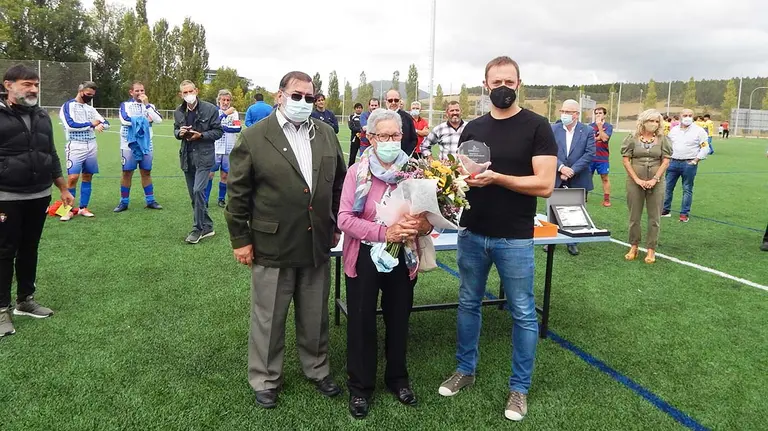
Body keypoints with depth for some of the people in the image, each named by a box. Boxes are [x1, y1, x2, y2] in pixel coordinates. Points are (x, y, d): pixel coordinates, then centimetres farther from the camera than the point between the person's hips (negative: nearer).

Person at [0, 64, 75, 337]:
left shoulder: (41, 116, 10)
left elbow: (51, 155, 18)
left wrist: (63, 189, 16)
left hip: (39, 197, 5)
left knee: (29, 249, 14)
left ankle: (25, 300, 27)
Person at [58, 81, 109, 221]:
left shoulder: (90, 108, 16)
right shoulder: (67, 106, -3)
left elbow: (106, 123, 12)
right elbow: (70, 125, -18)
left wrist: (100, 125, -12)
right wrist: (91, 124, -8)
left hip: (91, 146, 6)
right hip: (75, 146, -6)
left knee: (87, 177, 8)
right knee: (72, 178, -10)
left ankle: (83, 208, 16)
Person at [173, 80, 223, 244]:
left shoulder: (210, 109, -6)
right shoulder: (178, 112, 7)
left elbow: (218, 132, -3)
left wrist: (200, 135, -17)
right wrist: (179, 132, -3)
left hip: (204, 156, -5)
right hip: (187, 157, 6)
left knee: (198, 191, -14)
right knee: (194, 195, 9)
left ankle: (198, 228, -1)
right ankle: (207, 226, 22)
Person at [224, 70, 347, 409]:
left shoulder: (326, 134, 5)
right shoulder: (254, 137, -7)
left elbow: (339, 182, 13)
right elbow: (238, 192, -5)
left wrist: (336, 225, 11)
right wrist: (240, 239, -6)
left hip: (317, 245, 4)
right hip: (272, 246, -3)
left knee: (315, 316, 17)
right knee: (268, 318, 11)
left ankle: (317, 370, 38)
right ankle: (265, 380, 30)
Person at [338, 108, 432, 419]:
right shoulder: (357, 172, -9)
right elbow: (344, 218, -15)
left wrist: (424, 225, -23)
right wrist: (384, 232, -27)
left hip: (403, 258, 2)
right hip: (364, 258, -2)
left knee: (398, 319, 17)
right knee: (362, 321, 9)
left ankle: (398, 378, 38)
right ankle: (360, 387, 28)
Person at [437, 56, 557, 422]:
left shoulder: (537, 127, -7)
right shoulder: (473, 128, 7)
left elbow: (544, 185, -14)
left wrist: (496, 178, -24)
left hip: (515, 239, -4)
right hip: (472, 234, 5)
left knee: (523, 313, 7)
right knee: (468, 303, 15)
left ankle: (519, 387, 23)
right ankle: (465, 370, 34)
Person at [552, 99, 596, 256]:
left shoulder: (588, 131, -1)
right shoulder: (553, 129, 2)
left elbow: (590, 154, -9)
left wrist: (572, 170, -17)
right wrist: (561, 167, -19)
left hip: (578, 181, -1)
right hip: (556, 179, 1)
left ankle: (572, 241, 19)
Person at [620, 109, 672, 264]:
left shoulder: (662, 139, 2)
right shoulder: (633, 138, -1)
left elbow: (666, 161, -1)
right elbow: (625, 159, -3)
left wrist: (655, 179, -12)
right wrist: (637, 179, -11)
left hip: (656, 183, 1)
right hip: (635, 182, 0)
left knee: (654, 217, 4)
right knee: (634, 216, 7)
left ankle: (651, 249, 13)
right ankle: (633, 247, 19)